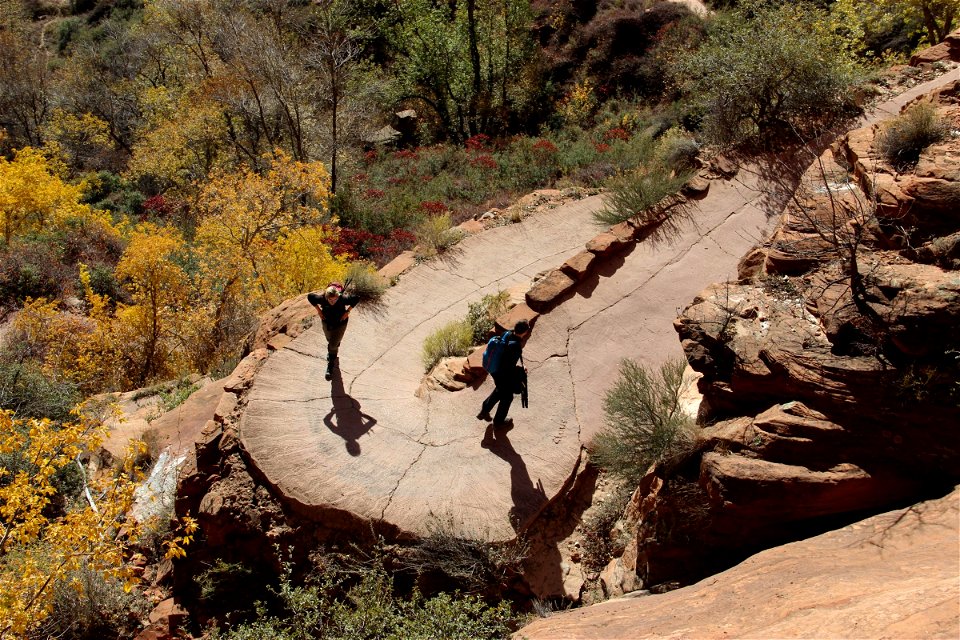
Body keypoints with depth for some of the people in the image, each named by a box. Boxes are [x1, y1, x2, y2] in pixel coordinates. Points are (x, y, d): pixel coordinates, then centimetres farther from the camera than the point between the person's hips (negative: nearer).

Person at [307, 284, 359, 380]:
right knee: (330, 341, 27)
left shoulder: (343, 299, -34)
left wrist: (347, 311, -17)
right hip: (327, 323, 3)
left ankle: (330, 367, 21)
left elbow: (356, 299, -17)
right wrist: (318, 310, -12)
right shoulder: (322, 299, -31)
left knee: (333, 345, 2)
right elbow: (310, 296, -11)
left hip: (340, 324, -3)